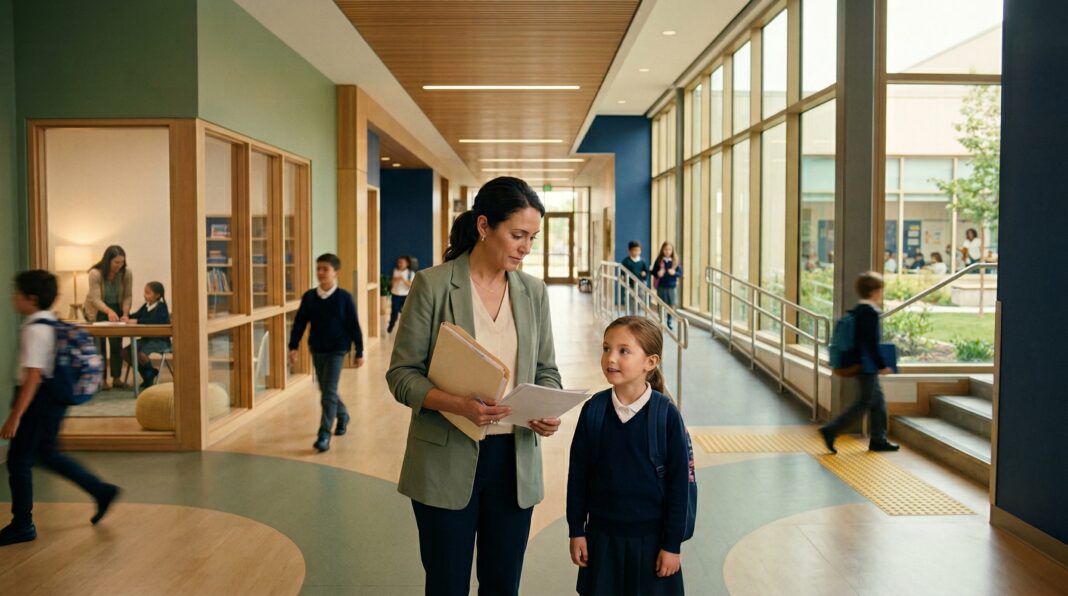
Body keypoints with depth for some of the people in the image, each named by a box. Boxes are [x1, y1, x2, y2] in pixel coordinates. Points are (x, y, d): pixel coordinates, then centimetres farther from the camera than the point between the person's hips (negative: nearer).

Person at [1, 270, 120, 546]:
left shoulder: (35, 330, -19)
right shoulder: (51, 324, 8)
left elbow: (33, 376, -24)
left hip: (39, 399, -9)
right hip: (54, 398, 9)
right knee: (47, 453, 20)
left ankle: (22, 525, 13)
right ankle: (102, 492, 22)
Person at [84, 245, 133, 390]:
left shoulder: (127, 273, -17)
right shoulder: (95, 274, -26)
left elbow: (128, 296, -14)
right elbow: (95, 299, -31)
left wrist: (125, 314, -29)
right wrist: (109, 311, -48)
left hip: (116, 309, 2)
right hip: (97, 311, -2)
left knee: (117, 343, -3)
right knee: (100, 343, -8)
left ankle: (117, 378, 4)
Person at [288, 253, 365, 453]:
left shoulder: (344, 298, -9)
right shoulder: (309, 297, 0)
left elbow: (354, 326, -5)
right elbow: (299, 323, 4)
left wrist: (359, 352, -3)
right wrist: (293, 346, -5)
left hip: (336, 351, -5)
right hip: (316, 350, 5)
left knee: (329, 392, -11)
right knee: (326, 391, 16)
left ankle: (324, 435, -7)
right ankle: (343, 416, 43)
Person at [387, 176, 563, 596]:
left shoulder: (533, 292, 4)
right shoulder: (432, 285, -9)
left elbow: (546, 369, 12)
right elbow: (401, 374, -8)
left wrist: (548, 409, -9)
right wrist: (456, 404, -25)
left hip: (515, 461, 4)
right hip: (447, 463, -4)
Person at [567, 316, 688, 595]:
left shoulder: (666, 414, -14)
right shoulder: (593, 409, -7)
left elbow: (679, 482, -9)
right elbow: (578, 473, 1)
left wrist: (672, 544, -6)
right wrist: (576, 530, 3)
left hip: (650, 536, -2)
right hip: (602, 534, 2)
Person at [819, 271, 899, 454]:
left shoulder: (857, 310, 10)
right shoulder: (871, 313, -18)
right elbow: (872, 343, -21)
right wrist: (882, 365, -14)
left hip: (860, 364, 10)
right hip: (868, 366, -10)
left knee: (878, 401, 15)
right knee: (864, 403, -3)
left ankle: (878, 440, 21)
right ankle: (831, 431, -5)